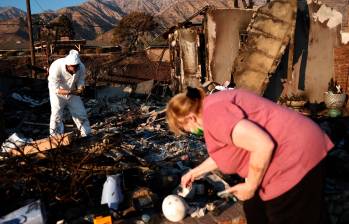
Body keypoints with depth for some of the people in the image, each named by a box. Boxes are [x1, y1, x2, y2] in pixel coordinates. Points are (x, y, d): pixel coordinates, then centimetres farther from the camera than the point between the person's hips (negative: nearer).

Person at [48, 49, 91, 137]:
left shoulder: (81, 67, -24)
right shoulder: (56, 67, -34)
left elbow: (81, 81, -7)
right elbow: (55, 89, -30)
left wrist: (80, 89, -30)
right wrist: (70, 92, -43)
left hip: (73, 93, 3)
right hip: (58, 94, -3)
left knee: (81, 113, 6)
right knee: (56, 114, -6)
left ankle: (87, 135, 22)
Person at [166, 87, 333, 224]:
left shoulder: (213, 113, -21)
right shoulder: (214, 105, 12)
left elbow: (263, 145, -29)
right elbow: (225, 151, 26)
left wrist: (250, 187, -15)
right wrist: (196, 172, 33)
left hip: (297, 157, -10)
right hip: (292, 153, 10)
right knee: (255, 208, 24)